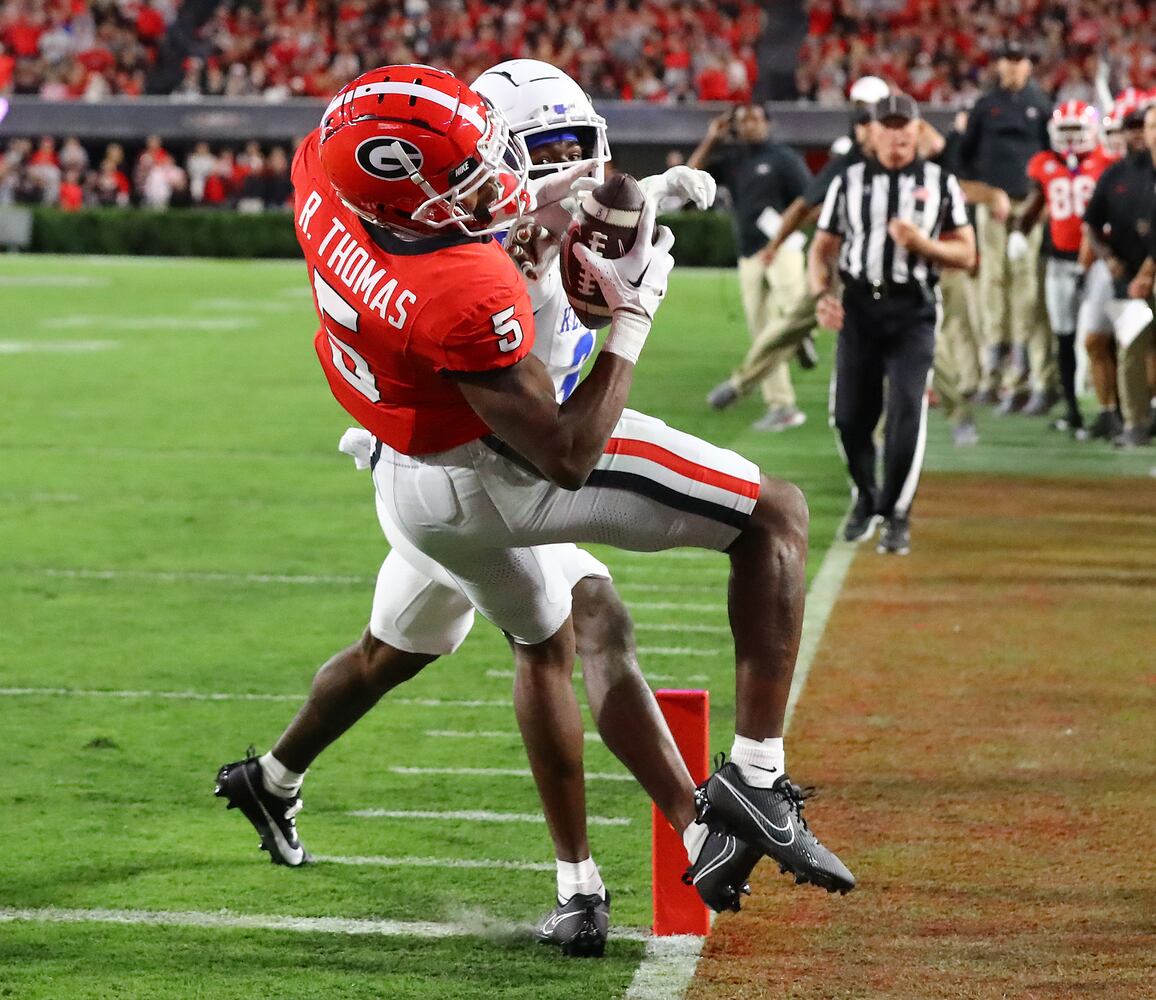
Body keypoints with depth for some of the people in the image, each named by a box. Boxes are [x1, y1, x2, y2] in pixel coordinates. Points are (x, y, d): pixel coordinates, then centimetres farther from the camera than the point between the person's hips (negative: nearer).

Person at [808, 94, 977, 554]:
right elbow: (822, 248, 11)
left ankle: (896, 515, -2)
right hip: (859, 307, 2)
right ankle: (866, 499, 27)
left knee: (907, 411, -13)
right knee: (850, 415, 2)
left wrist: (921, 243, -12)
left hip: (912, 310, -2)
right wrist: (822, 293, -7)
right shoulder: (848, 182, 10)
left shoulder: (941, 184, 8)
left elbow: (966, 254, 6)